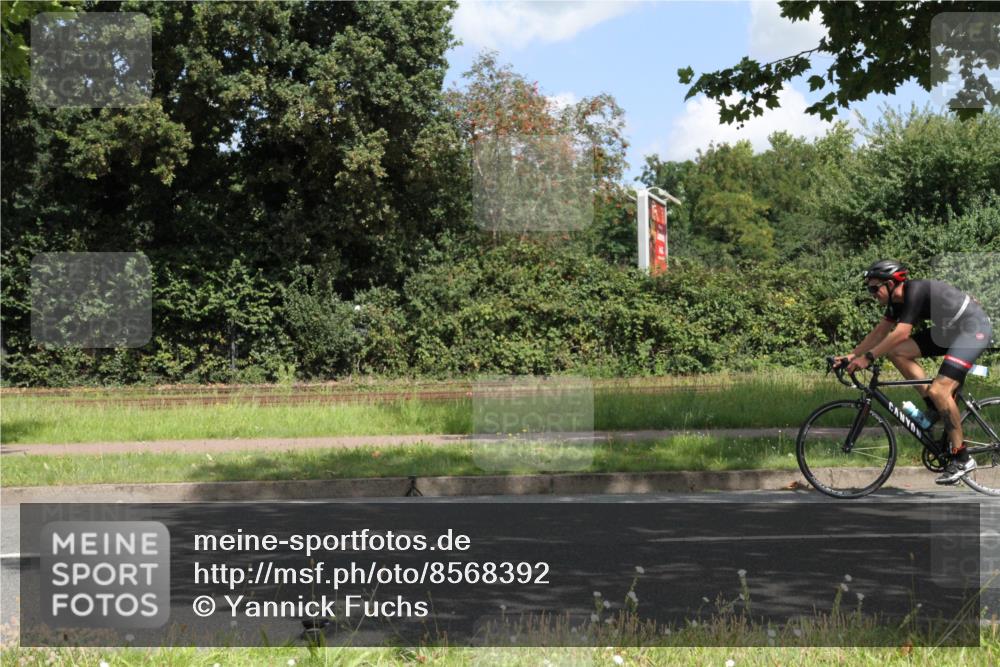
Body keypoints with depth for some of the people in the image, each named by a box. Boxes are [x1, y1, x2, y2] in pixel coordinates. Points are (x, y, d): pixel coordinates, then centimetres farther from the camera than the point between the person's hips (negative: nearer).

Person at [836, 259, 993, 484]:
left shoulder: (915, 291, -24)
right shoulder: (898, 299, 4)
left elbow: (901, 333, -31)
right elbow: (879, 332, 10)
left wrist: (868, 357, -30)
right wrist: (852, 355, 2)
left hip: (973, 330, -10)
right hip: (948, 331, 10)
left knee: (939, 390, -22)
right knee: (895, 352, -3)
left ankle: (962, 459, -12)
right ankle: (936, 407, 2)